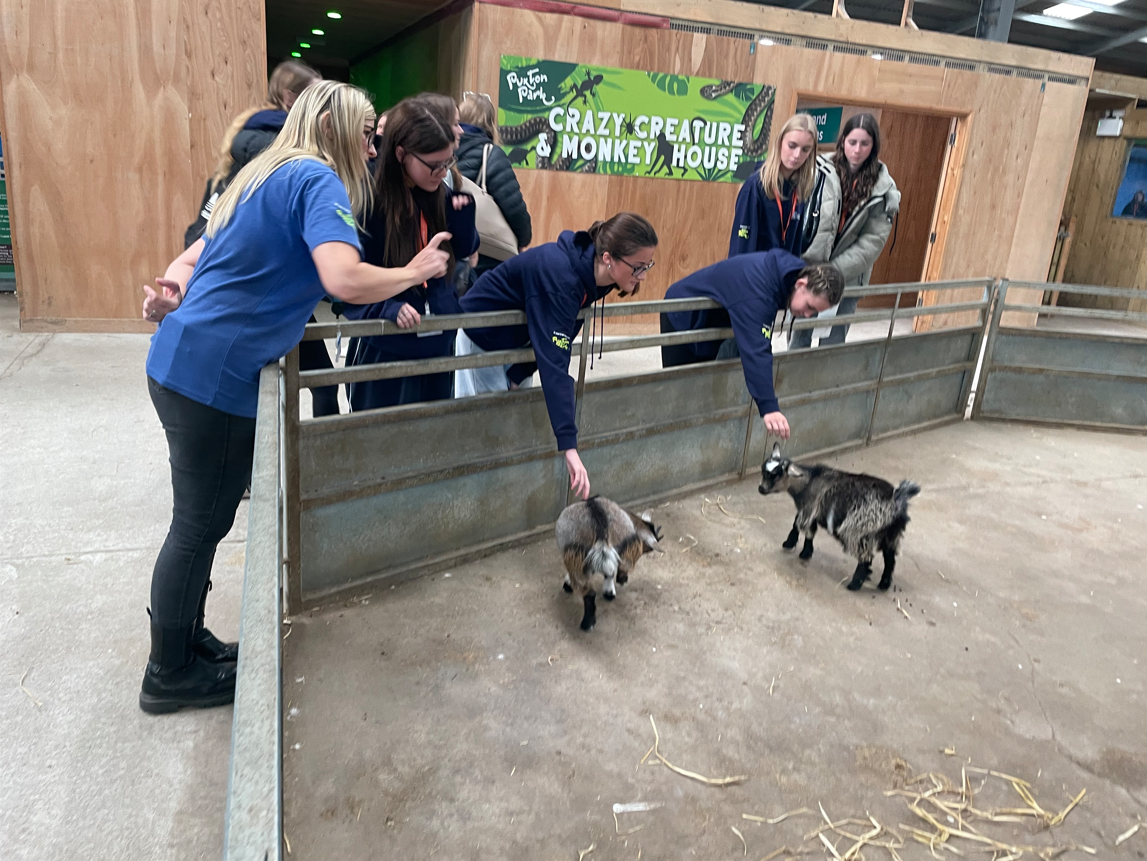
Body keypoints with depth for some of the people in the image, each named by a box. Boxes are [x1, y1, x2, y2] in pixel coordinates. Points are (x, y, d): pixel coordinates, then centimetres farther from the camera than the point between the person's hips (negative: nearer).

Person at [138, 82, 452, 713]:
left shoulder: (268, 177, 20)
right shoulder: (318, 179, -12)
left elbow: (194, 258, 20)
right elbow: (345, 280, -28)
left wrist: (171, 297, 0)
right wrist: (415, 271, -11)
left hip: (184, 362, 10)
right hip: (215, 374, -10)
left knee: (203, 518, 20)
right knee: (200, 524, 4)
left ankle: (185, 642, 36)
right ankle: (170, 675, 22)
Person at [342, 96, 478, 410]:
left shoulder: (438, 193, 0)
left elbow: (464, 249, 8)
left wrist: (462, 204, -10)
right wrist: (386, 308, -31)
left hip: (439, 342, 5)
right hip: (384, 349, -5)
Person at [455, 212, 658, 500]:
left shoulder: (592, 273, -15)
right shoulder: (560, 275, -40)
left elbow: (550, 338, -3)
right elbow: (554, 362, -46)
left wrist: (519, 375, -8)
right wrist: (569, 446, -50)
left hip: (514, 340, 7)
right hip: (482, 337, -7)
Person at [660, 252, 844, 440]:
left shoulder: (791, 269, -15)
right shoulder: (757, 291, -42)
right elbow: (755, 351, -51)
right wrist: (769, 407, -56)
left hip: (711, 321, 8)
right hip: (684, 317, -8)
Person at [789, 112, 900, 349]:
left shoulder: (881, 188, -1)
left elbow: (873, 241, -5)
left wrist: (836, 270, -15)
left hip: (847, 279, 1)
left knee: (832, 343, 5)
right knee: (800, 338, 7)